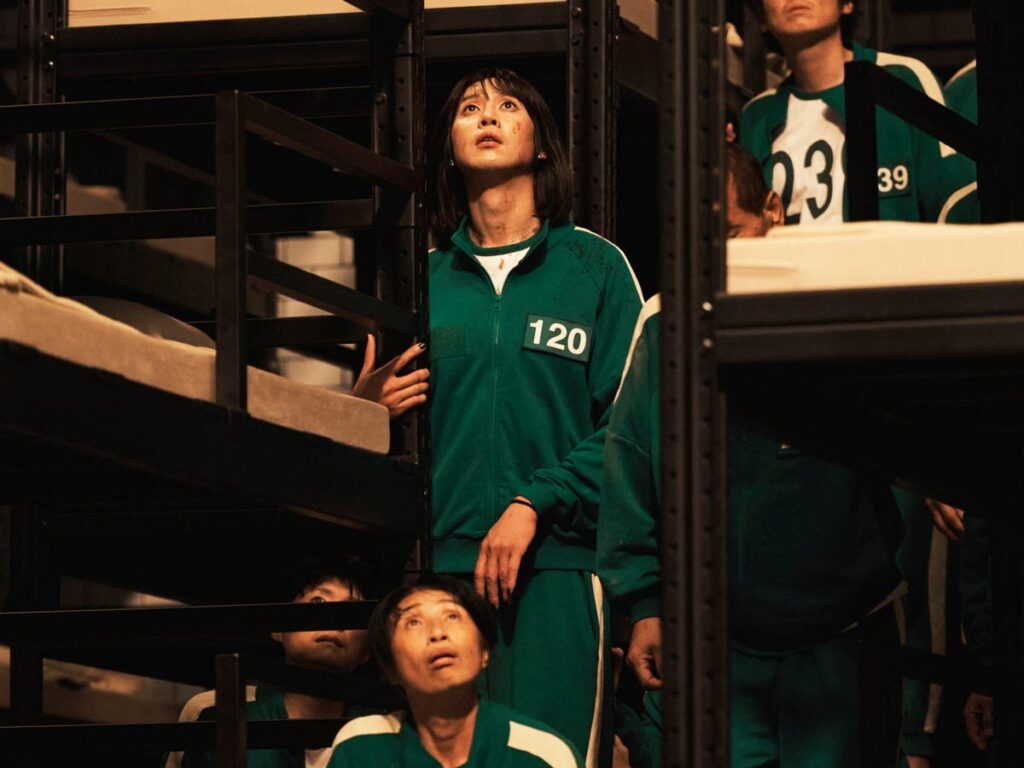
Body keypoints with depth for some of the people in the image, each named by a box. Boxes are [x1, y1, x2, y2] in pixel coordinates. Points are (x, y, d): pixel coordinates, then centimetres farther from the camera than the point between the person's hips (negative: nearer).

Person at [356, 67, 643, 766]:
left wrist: (534, 506, -12)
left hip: (556, 564, -2)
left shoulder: (595, 267, 8)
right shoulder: (424, 279, 16)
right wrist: (364, 407, -4)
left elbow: (629, 423, -1)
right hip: (441, 563, 2)